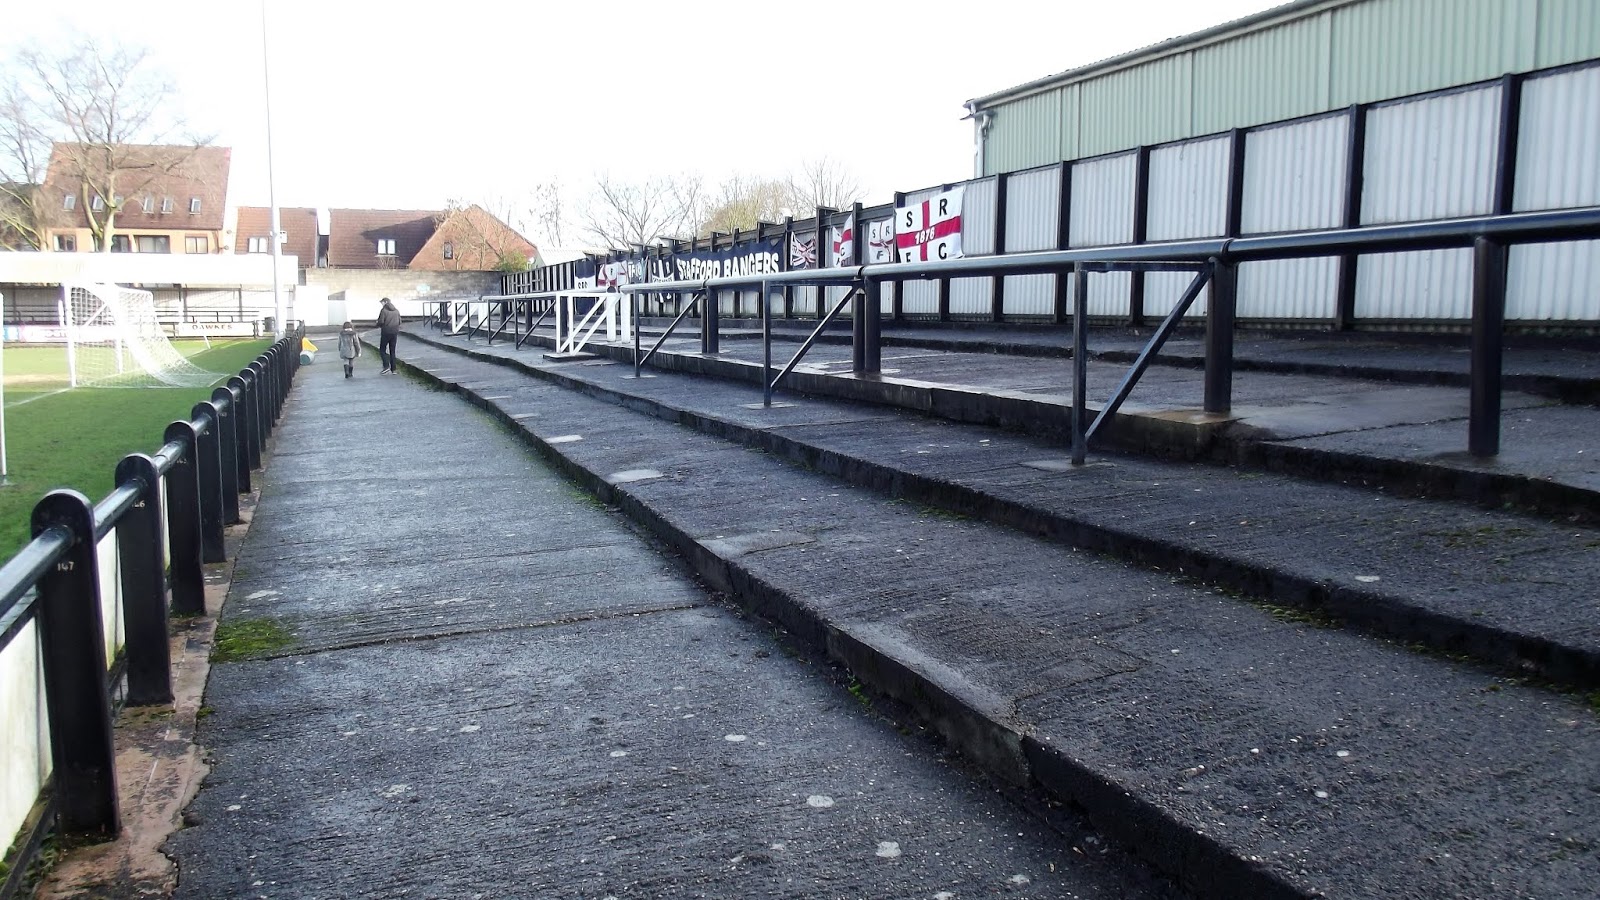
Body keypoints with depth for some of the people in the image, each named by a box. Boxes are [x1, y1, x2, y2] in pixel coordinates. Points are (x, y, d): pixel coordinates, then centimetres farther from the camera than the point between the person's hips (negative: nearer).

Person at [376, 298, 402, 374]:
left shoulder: (383, 310, -9)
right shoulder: (396, 311, 8)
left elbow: (380, 322, -14)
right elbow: (400, 322, 10)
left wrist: (378, 325, 7)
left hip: (386, 332, -5)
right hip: (394, 333, 5)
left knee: (382, 350, 4)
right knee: (392, 351, 10)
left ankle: (386, 366, -12)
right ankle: (393, 369, 8)